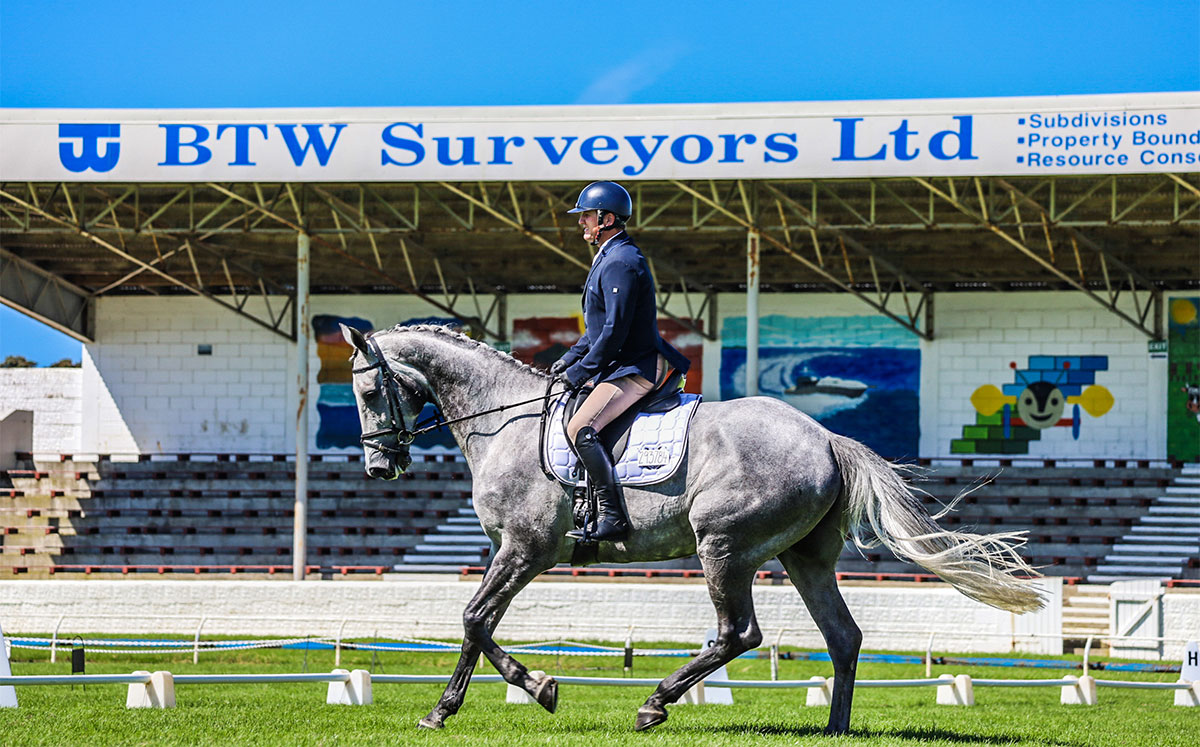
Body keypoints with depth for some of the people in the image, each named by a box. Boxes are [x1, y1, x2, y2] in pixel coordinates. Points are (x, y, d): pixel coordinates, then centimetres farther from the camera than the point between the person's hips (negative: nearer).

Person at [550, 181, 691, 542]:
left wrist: (580, 372, -16)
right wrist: (569, 359, 14)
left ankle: (611, 518, -27)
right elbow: (600, 326, 24)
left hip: (636, 369, -11)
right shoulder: (609, 258, 17)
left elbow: (615, 331, -22)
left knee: (580, 428, -24)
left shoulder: (621, 263, -17)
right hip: (624, 365, 11)